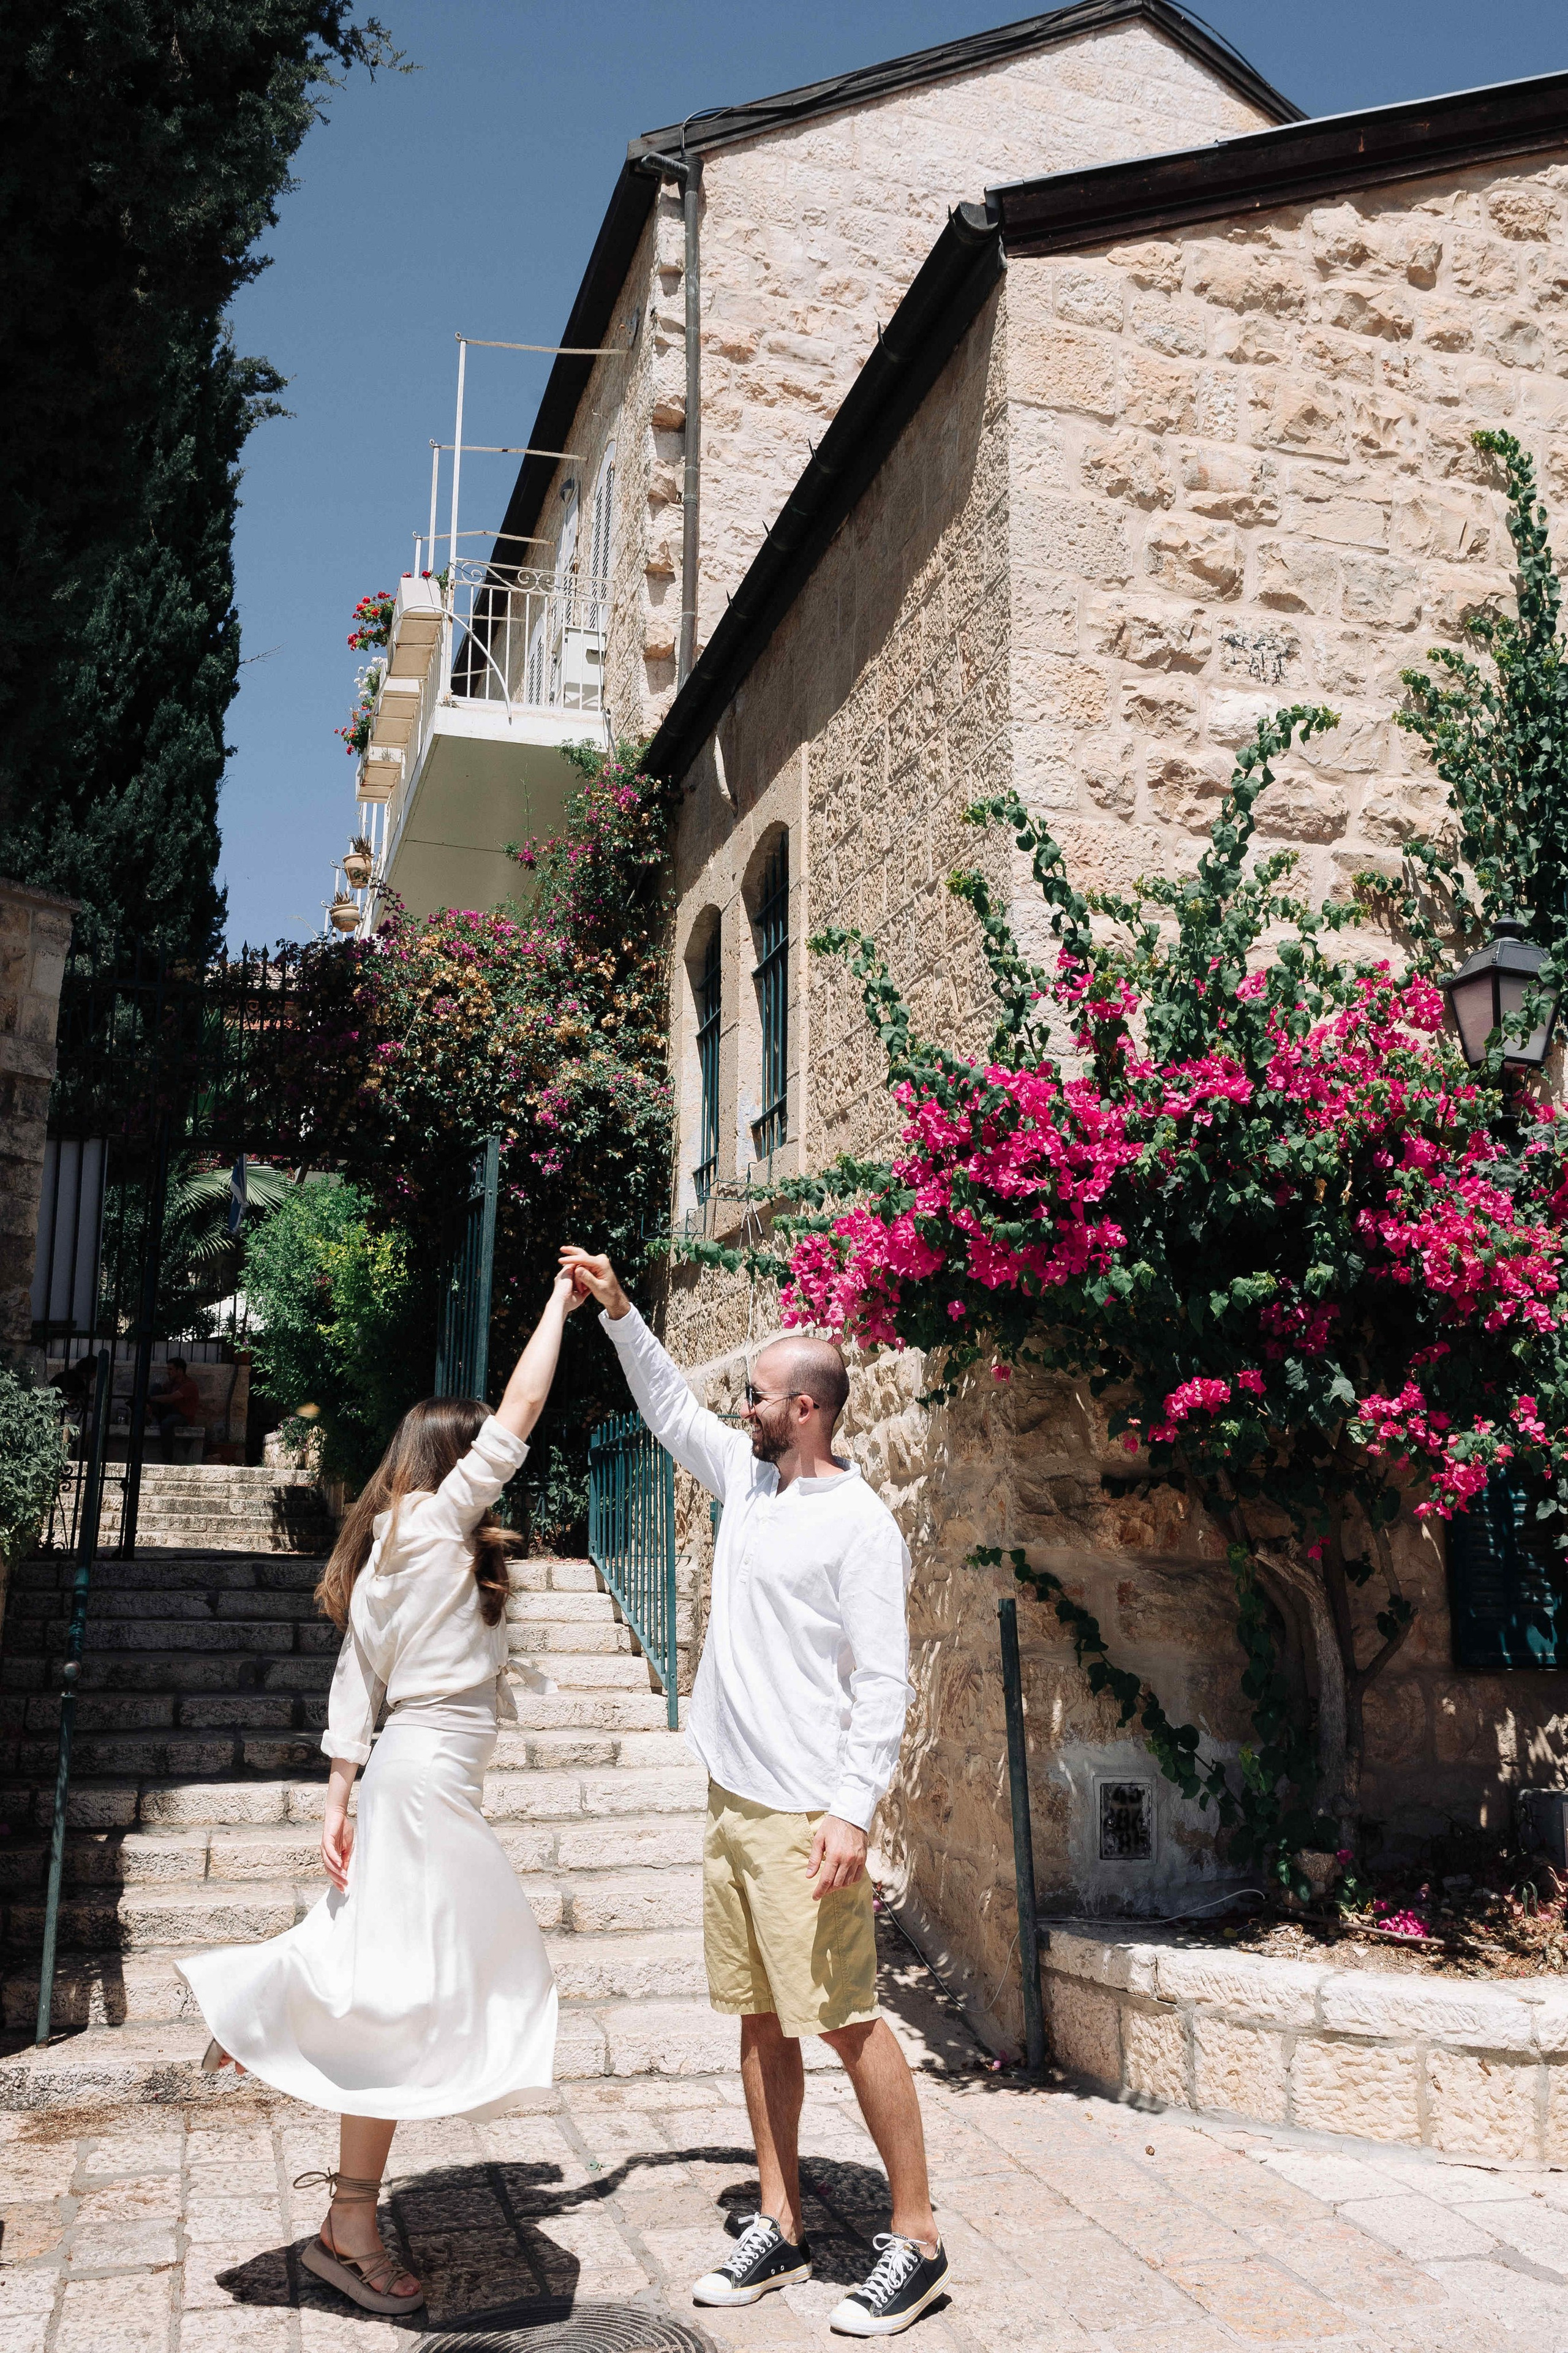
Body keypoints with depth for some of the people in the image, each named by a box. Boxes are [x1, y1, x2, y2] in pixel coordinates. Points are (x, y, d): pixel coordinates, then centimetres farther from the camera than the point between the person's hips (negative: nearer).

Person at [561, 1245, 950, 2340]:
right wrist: (618, 1308, 17)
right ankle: (781, 2230, 24)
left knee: (848, 2019, -4)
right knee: (760, 2018, 13)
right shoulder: (747, 1475, 9)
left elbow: (885, 1682, -16)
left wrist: (852, 1810, -21)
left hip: (805, 1814, -8)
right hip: (733, 1800, 8)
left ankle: (917, 2239, 9)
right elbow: (671, 1406, 24)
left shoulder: (861, 1523, -13)